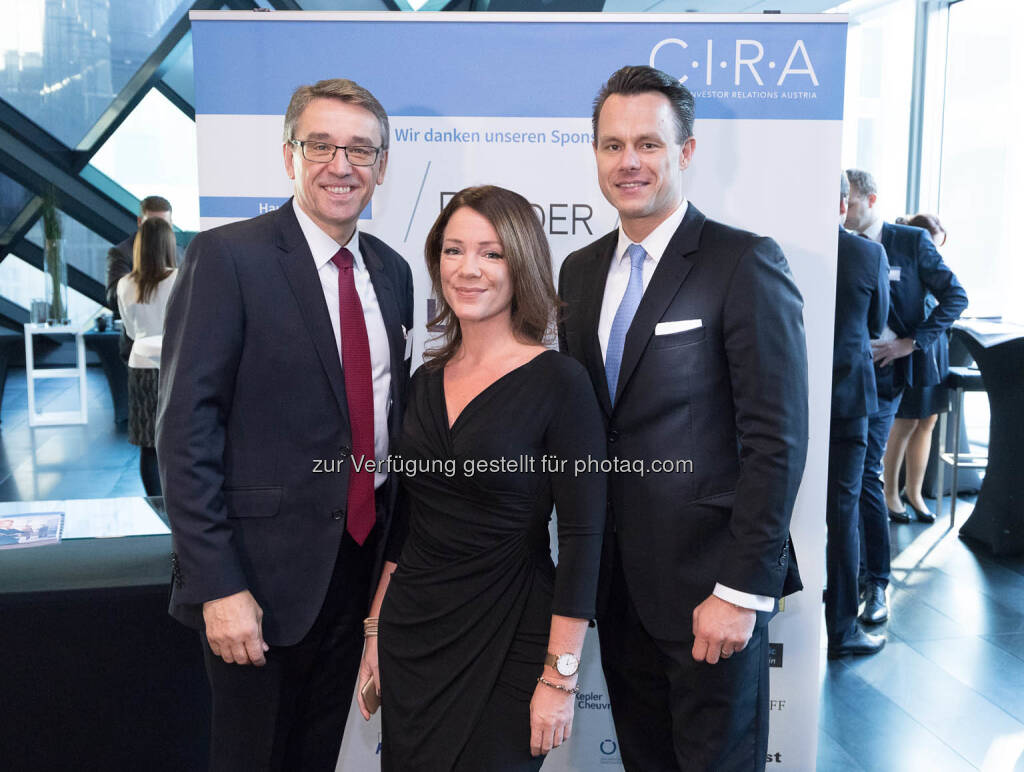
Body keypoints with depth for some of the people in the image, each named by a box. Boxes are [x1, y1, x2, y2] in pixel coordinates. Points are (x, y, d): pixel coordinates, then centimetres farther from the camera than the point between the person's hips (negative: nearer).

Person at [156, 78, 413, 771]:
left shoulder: (393, 271, 7)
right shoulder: (228, 258, -12)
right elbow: (186, 429, -15)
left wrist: (397, 546, 10)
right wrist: (216, 585, -19)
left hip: (363, 552, 6)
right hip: (264, 564, -5)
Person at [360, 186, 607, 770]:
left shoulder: (558, 382, -13)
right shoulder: (429, 379, 4)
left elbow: (582, 536, -14)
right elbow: (407, 520, 11)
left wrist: (560, 678, -15)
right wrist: (377, 630, 11)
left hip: (508, 645, -5)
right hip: (412, 637, 5)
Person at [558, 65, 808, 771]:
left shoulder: (745, 263, -12)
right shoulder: (580, 271, 9)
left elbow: (777, 440, -15)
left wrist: (741, 589, -17)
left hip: (707, 582, -5)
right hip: (616, 580, 6)